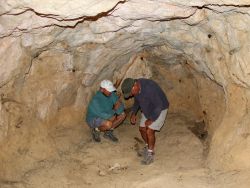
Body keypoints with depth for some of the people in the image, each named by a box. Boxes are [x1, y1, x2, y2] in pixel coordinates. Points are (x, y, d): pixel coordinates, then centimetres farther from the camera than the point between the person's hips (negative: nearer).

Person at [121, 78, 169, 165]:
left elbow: (159, 106, -31)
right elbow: (137, 100, 10)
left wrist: (151, 119, -23)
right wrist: (133, 113, 0)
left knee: (149, 131, -14)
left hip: (159, 110, -8)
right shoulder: (136, 88, -12)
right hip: (147, 110, 8)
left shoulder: (149, 88, -37)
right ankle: (148, 147, 32)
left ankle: (150, 155, 1)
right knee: (142, 129, 9)